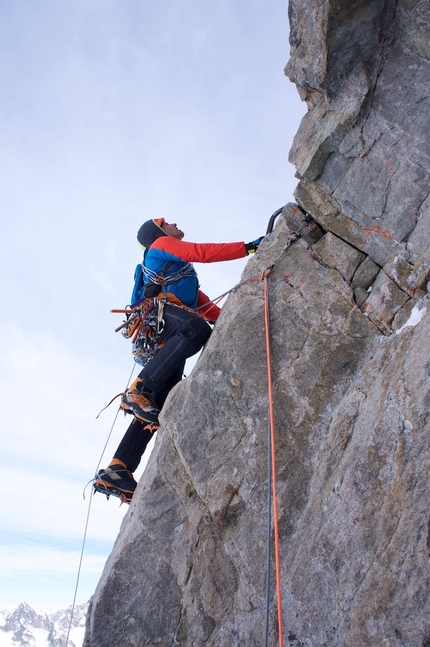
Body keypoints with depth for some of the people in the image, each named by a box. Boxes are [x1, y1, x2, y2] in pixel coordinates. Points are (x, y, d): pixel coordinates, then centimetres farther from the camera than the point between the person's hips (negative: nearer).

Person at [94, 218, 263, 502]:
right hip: (158, 312, -8)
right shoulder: (161, 244, 19)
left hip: (165, 339, 9)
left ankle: (115, 472, -8)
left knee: (157, 409, -4)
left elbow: (204, 305, 35)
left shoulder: (180, 270, 43)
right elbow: (202, 252, 2)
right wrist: (248, 247, 1)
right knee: (197, 328, -40)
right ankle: (139, 391, -41)